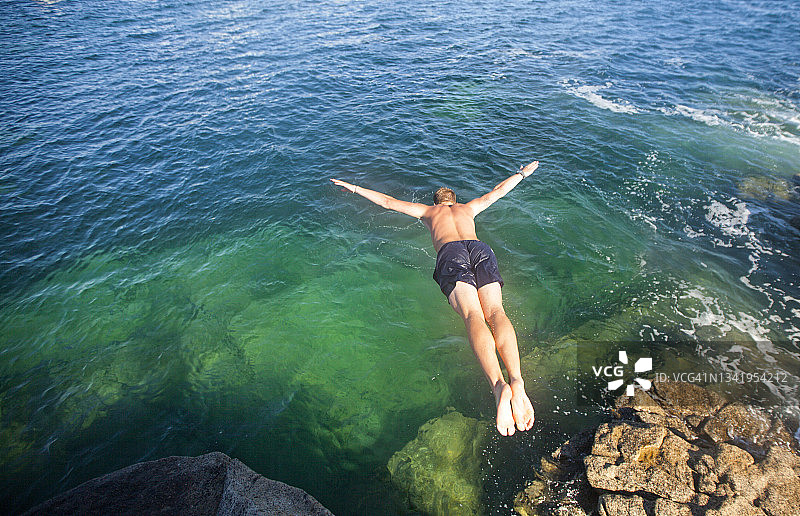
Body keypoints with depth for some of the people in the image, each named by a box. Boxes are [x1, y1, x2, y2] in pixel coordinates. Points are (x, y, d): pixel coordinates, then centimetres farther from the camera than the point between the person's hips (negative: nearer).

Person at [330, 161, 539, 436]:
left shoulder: (429, 211, 38)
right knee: (495, 311, -18)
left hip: (450, 253, -2)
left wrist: (354, 188, 50)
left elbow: (387, 201, 39)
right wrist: (522, 173, 72)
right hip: (480, 248, 3)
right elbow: (498, 190, 55)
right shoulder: (468, 208, 42)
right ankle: (517, 379, -44)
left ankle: (499, 385, -48)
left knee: (472, 315, -24)